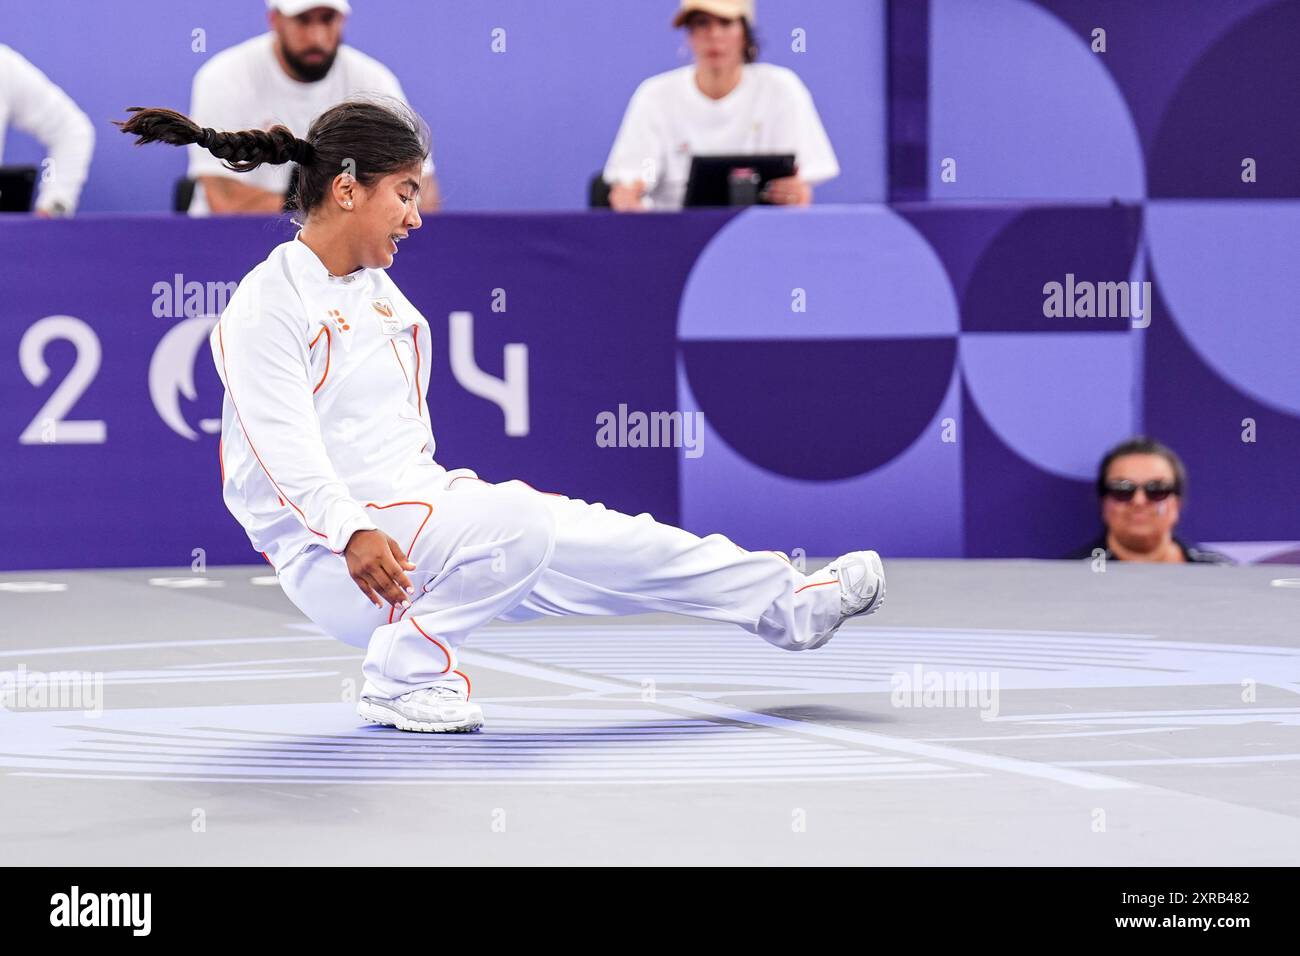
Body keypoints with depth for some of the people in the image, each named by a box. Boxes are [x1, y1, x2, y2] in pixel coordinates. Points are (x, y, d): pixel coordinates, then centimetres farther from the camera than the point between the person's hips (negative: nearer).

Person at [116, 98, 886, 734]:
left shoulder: (384, 297, 16)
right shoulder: (267, 307, -12)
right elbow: (286, 450, -22)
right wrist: (355, 534, -34)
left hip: (419, 505, 8)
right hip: (335, 558, -8)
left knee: (602, 539, 1)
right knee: (518, 522, -30)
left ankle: (787, 602, 14)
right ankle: (404, 679, -14)